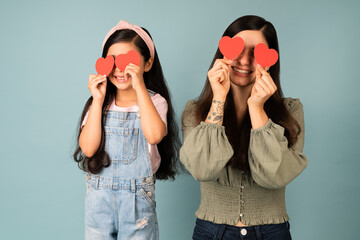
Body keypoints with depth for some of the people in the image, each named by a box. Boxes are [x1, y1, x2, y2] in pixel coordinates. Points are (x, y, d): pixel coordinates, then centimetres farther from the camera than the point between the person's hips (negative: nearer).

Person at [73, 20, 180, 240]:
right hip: (99, 199, 3)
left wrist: (140, 87, -23)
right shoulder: (99, 103, 3)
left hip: (138, 199, -2)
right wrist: (98, 101, -13)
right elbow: (88, 148, -9)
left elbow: (154, 135, -26)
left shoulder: (154, 101, -5)